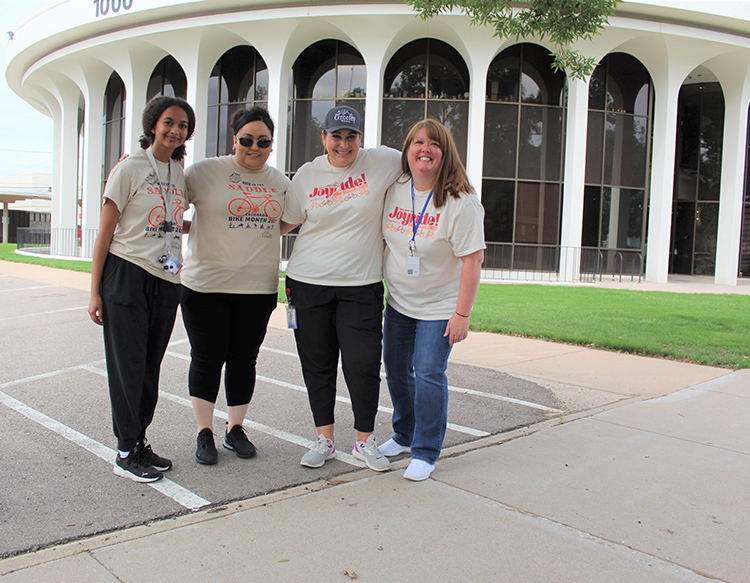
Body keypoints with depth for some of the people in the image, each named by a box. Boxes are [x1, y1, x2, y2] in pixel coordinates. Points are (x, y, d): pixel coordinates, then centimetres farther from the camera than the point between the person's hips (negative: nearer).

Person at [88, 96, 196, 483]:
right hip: (127, 274, -5)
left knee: (150, 367, 10)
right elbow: (105, 232, -6)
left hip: (166, 280, 6)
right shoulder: (130, 168, -4)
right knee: (128, 366, -1)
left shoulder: (180, 174, 12)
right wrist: (96, 291, -9)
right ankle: (127, 453, 9)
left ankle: (139, 441, 22)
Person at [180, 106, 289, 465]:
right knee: (207, 359, 5)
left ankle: (235, 429, 26)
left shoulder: (280, 181, 12)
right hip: (206, 284, -3)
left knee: (244, 360, 10)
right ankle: (204, 432, 21)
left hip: (259, 287, 3)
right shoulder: (205, 171, -1)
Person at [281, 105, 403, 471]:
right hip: (308, 281, 2)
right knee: (317, 362, 7)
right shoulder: (307, 175, 5)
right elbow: (284, 223, 14)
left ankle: (365, 441, 18)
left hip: (362, 284, -2)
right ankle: (324, 439, 23)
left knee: (363, 363, -3)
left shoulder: (381, 162, -1)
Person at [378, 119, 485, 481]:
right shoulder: (393, 191, -2)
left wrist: (462, 314, -21)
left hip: (439, 307, -5)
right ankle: (403, 435, 35)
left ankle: (425, 452, 9)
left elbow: (472, 260, -18)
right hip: (397, 302, 6)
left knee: (428, 374, -9)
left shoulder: (461, 203, -17)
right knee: (396, 371, 13)